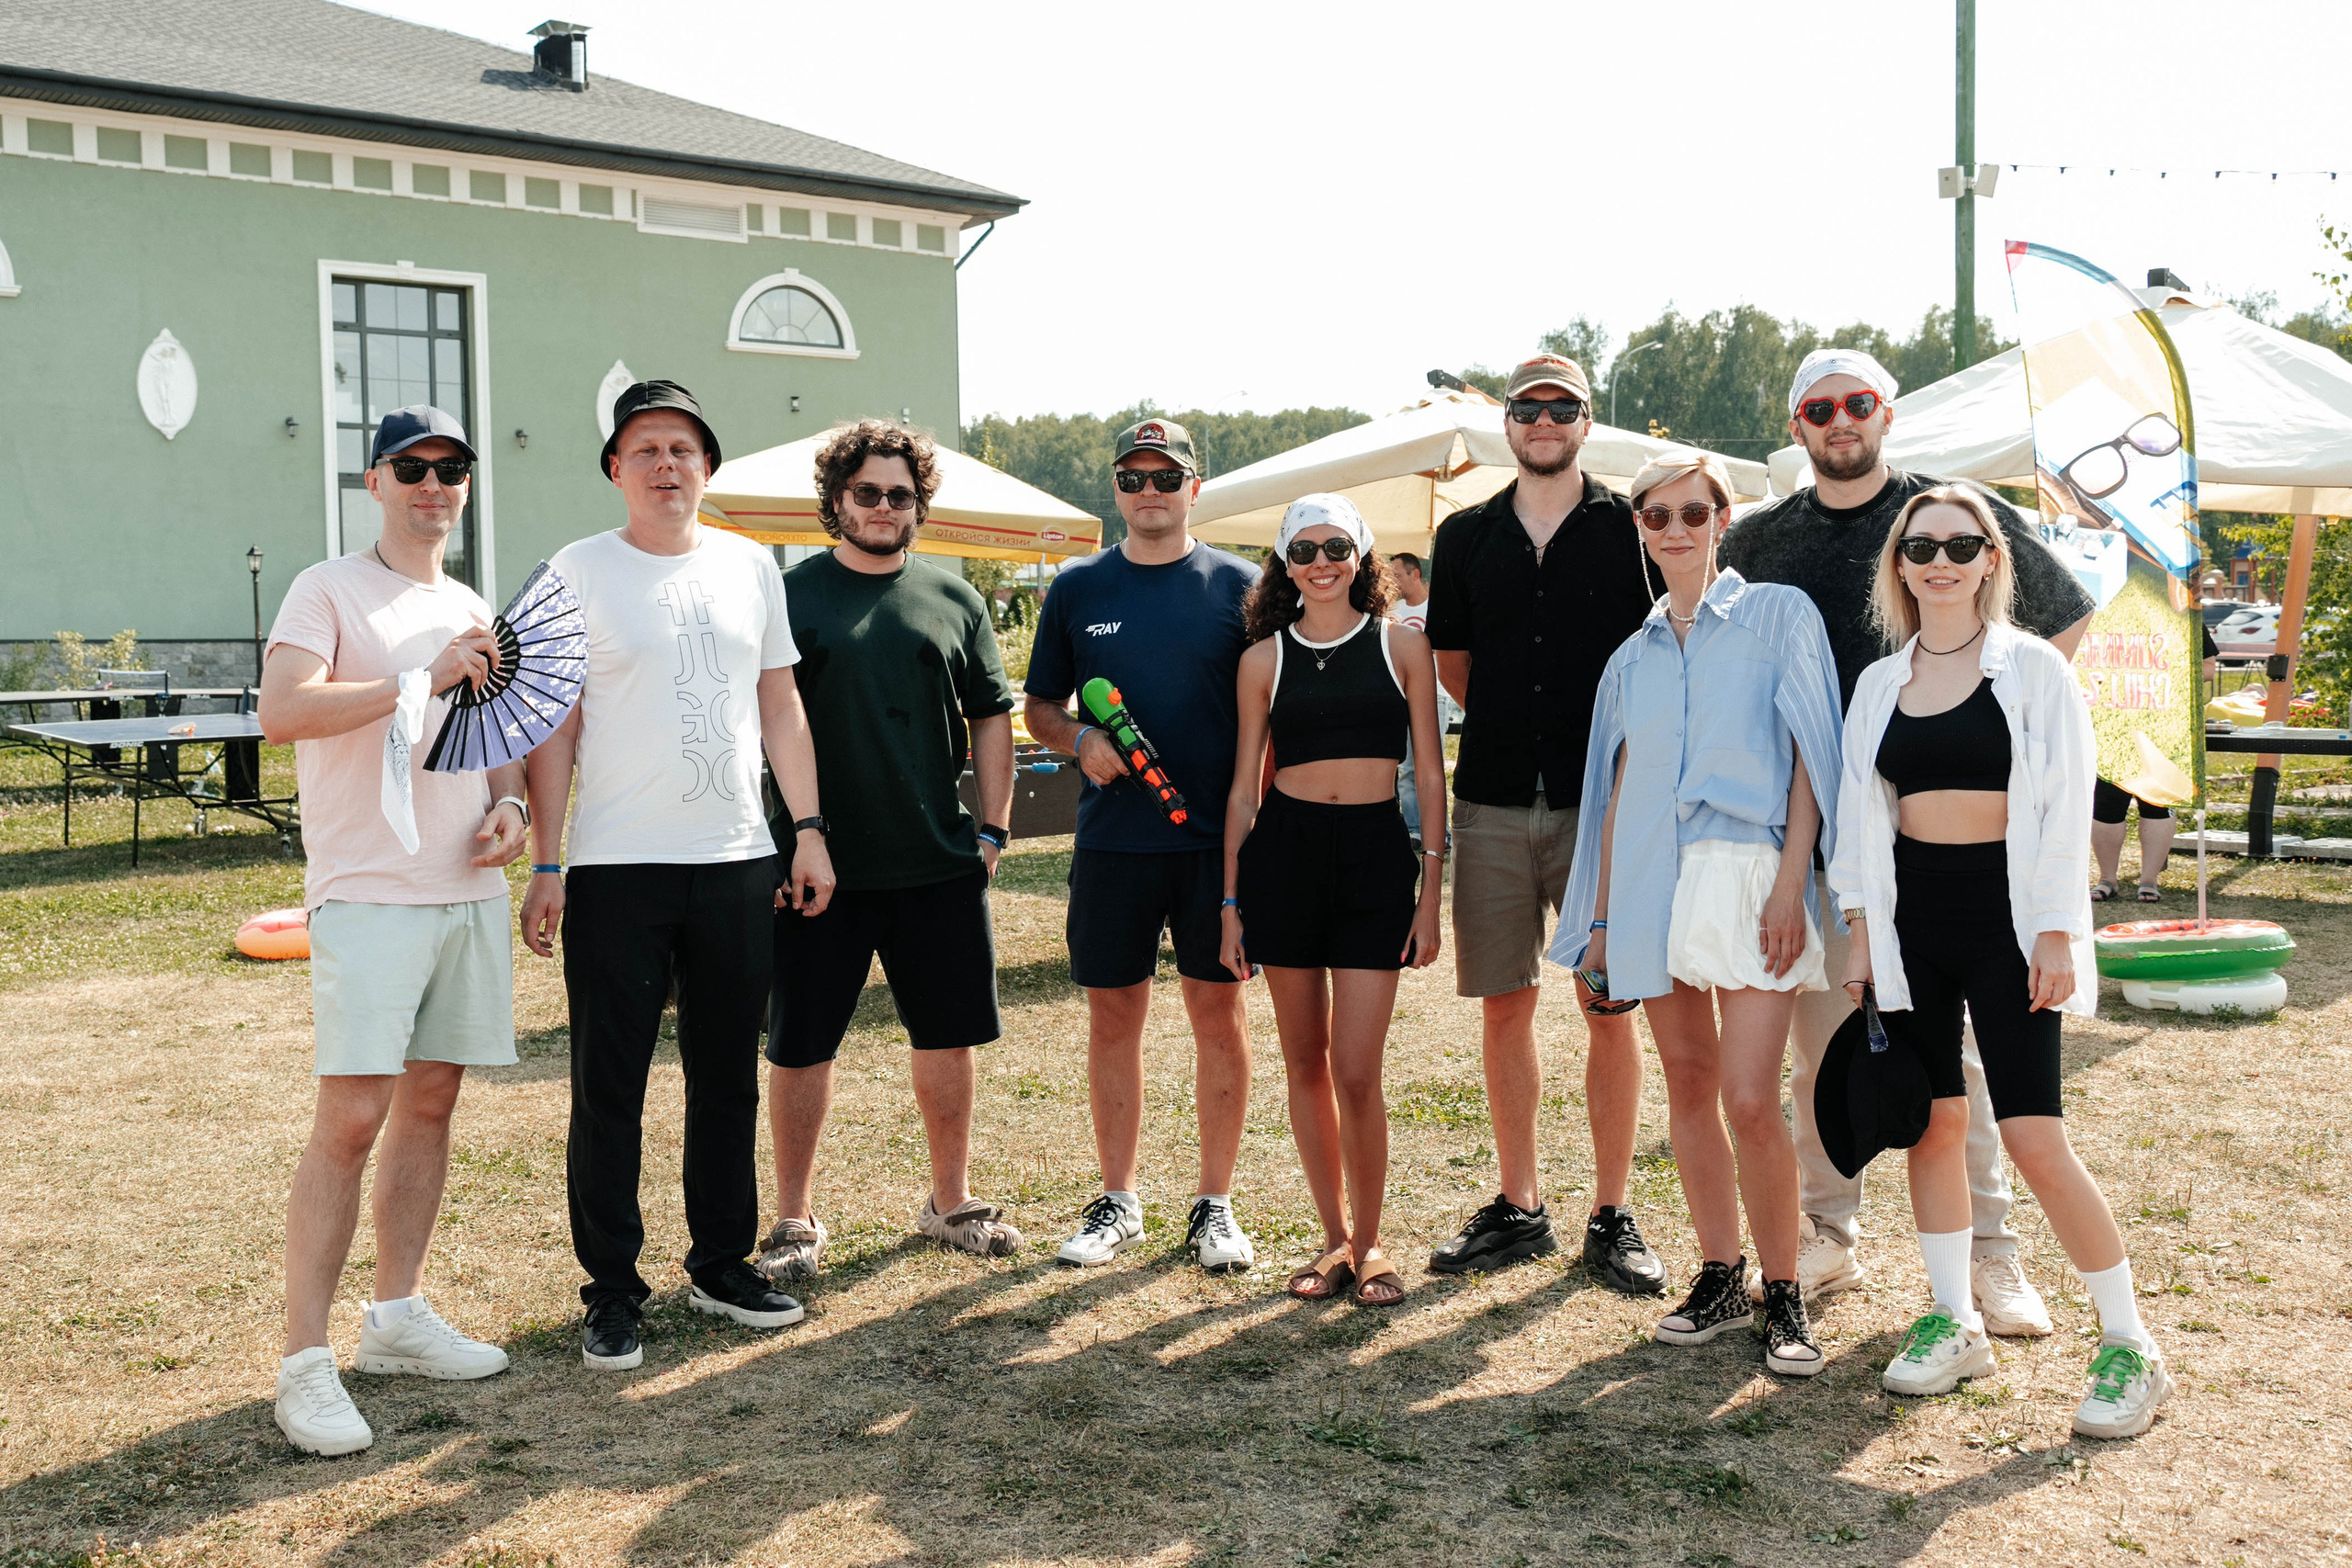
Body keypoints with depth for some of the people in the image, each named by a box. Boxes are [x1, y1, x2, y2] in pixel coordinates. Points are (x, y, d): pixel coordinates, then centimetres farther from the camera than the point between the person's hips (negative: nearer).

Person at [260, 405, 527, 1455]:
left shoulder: (471, 612, 18)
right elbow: (281, 712, -18)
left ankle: (398, 1315, 23)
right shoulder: (330, 591, -3)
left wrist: (509, 806, 5)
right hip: (368, 895, -7)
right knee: (351, 1119, -10)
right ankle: (304, 1361, -2)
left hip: (469, 892, 7)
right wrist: (425, 675, -18)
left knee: (431, 1102, 11)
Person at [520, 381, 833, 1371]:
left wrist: (810, 827, 7)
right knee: (609, 1086, 2)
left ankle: (721, 1263, 26)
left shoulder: (751, 567, 10)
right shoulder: (579, 573, -1)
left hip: (738, 862, 4)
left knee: (728, 1077, 12)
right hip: (617, 871, -3)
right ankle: (613, 1289, 14)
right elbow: (556, 728, -3)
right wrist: (545, 864, -8)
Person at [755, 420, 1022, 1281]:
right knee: (802, 1045, 5)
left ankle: (950, 1201, 29)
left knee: (948, 1034, 12)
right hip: (820, 863, -2)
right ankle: (795, 1220, 20)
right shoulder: (791, 595, 0)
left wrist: (991, 826, 5)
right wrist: (786, 839, -5)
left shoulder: (952, 599, 8)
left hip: (940, 863, 3)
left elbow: (991, 716, 13)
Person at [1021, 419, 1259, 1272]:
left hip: (1216, 839, -1)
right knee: (1113, 1016, 7)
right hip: (1111, 841, 1)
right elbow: (1038, 707, 13)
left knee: (1218, 1012, 3)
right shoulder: (1078, 587, 8)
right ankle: (1118, 1201, 20)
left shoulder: (1237, 586, 4)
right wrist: (1080, 742, -8)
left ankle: (1215, 1204, 16)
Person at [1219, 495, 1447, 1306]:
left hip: (1376, 852, -2)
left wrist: (1431, 894, -1)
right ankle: (1334, 1237, 23)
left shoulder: (1401, 645, 4)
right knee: (1305, 1061, 8)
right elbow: (1244, 786, 9)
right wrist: (1230, 901, 5)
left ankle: (1369, 1243, 14)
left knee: (1355, 1070, -6)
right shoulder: (1265, 657, 7)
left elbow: (1431, 775, 5)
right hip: (1284, 851, 2)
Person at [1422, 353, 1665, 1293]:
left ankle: (1612, 1217, 10)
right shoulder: (1466, 537, 11)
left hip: (1601, 801, -2)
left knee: (1609, 1008, 0)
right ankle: (1518, 1208, 18)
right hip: (1493, 803, 3)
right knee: (1503, 1005, 6)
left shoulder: (1629, 528, 3)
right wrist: (1518, 730, 10)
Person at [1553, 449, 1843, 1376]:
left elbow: (1810, 753, -1)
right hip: (1652, 880, 4)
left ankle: (1783, 1296, 5)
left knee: (1750, 1101, -10)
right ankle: (1720, 1279, 19)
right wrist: (1602, 917, 13)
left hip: (1747, 871, -4)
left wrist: (1792, 880, -11)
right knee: (1688, 1088, 7)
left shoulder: (1778, 615, 5)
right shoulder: (1632, 657, 18)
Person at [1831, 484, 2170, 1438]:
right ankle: (1955, 1322, 21)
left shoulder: (2034, 668, -1)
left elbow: (2064, 810, -4)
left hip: (2006, 916, -4)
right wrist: (1861, 931, 7)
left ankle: (2130, 1347, 6)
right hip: (1910, 912, 4)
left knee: (2034, 1138, -8)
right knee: (1931, 1118, 7)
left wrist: (2055, 936, -9)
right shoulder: (1880, 684, 10)